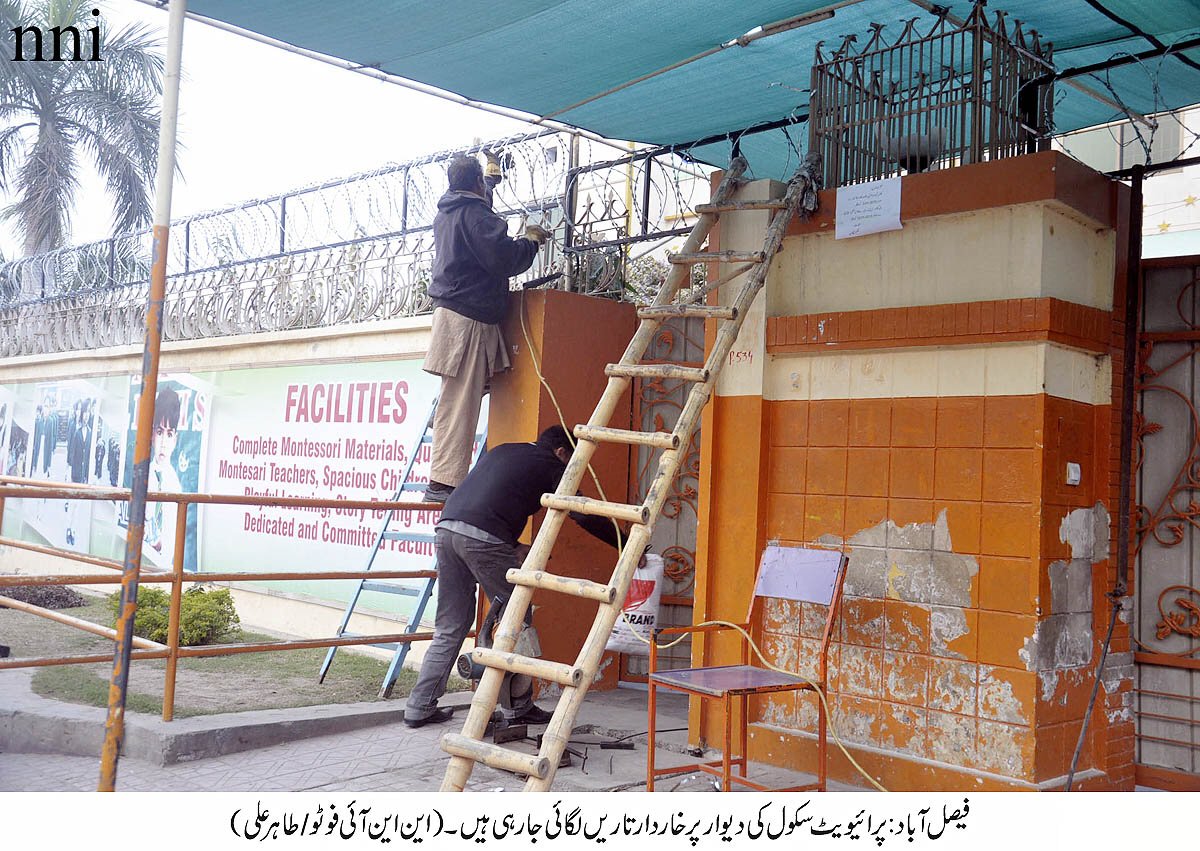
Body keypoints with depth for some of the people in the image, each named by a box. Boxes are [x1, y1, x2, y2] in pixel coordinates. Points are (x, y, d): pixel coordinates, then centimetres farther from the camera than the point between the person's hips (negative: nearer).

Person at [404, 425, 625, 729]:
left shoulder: (502, 451, 30)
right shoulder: (551, 465, 11)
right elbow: (584, 515, 6)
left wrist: (516, 548, 38)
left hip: (445, 528, 7)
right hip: (483, 538, -7)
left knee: (450, 627, 14)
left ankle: (420, 708, 14)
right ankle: (518, 707, 13)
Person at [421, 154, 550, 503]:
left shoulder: (445, 214, 19)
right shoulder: (474, 213, -10)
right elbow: (501, 258, -21)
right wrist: (530, 240, 0)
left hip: (451, 311, 10)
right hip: (468, 317, -10)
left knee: (455, 401, 11)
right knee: (460, 403, -11)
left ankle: (442, 481, 8)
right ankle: (444, 482, -12)